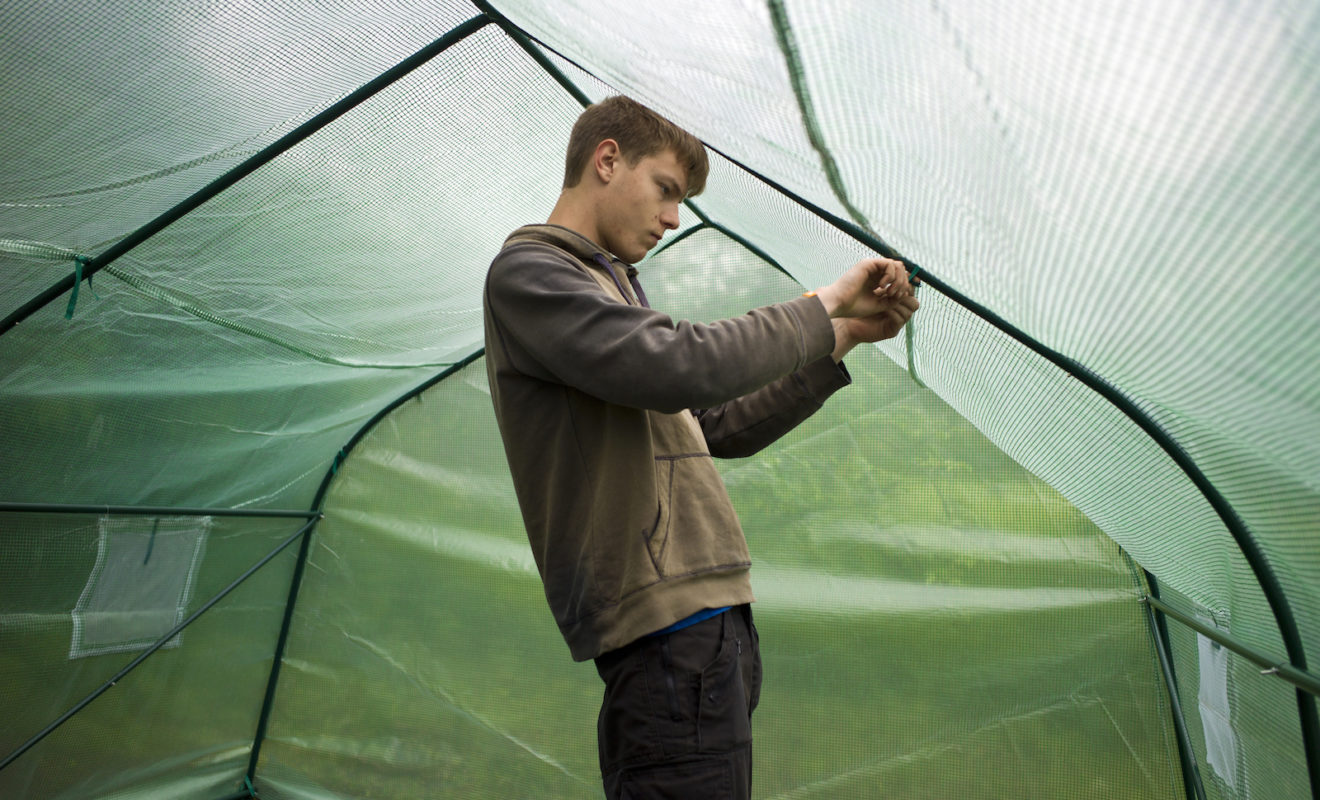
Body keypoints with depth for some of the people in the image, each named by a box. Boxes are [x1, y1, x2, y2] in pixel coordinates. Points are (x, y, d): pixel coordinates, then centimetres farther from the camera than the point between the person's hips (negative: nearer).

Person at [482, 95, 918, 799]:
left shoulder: (606, 287, 23)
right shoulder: (527, 271, -4)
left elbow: (721, 430, 20)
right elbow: (680, 369, -22)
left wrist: (845, 336, 15)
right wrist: (825, 302, -7)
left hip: (708, 617, 9)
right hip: (669, 627, -9)